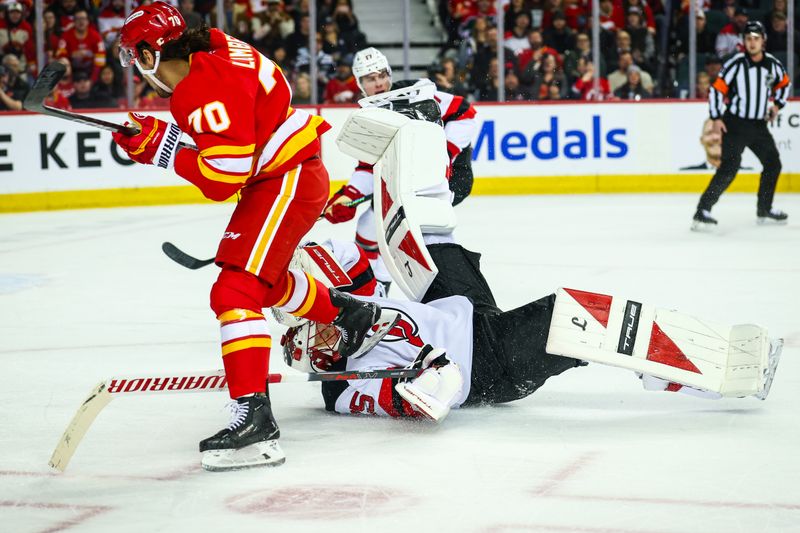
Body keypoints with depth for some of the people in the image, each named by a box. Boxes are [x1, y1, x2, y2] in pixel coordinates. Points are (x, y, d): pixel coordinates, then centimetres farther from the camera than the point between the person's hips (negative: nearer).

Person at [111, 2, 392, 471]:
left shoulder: (205, 89, -26)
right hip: (280, 173, 11)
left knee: (235, 291, -20)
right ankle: (350, 313, 53)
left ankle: (255, 418, -27)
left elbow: (223, 177, -28)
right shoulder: (213, 47, 2)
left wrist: (162, 147, -19)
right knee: (265, 280, 31)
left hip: (287, 182, -11)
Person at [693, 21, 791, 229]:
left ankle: (764, 209, 27)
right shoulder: (736, 64, -14)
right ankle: (703, 210, -18)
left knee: (773, 163, 12)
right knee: (730, 167, -18)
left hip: (758, 124, 6)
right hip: (735, 123, -6)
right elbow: (717, 89, -11)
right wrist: (716, 118, -14)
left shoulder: (772, 64, 1)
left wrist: (776, 104, 10)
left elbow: (784, 83, 21)